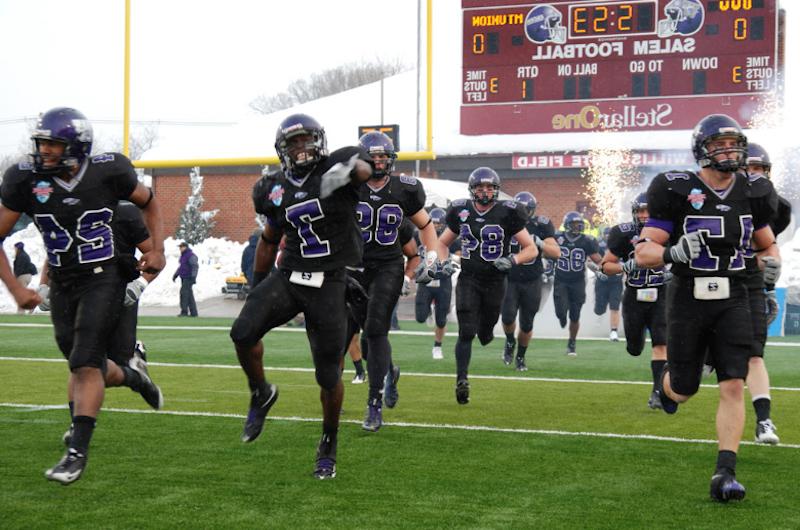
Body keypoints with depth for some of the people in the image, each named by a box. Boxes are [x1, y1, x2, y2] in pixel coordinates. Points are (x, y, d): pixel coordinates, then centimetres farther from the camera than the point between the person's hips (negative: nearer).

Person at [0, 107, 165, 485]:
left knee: (85, 364, -15)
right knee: (81, 363, 15)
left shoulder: (108, 172, -12)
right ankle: (130, 374, 47)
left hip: (104, 279, -4)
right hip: (62, 284, 4)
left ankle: (78, 451, -12)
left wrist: (158, 249, -2)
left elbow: (148, 203, 9)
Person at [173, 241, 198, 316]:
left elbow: (195, 267, -21)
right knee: (189, 295, 9)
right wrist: (175, 275, 25)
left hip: (188, 278, -10)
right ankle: (193, 312, 10)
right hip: (184, 278, 10)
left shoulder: (191, 255, -14)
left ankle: (184, 311, -13)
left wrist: (193, 277, -28)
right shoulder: (183, 255, 17)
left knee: (184, 293, -14)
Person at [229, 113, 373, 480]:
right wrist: (256, 286, 23)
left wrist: (348, 170, -49)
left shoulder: (335, 166, -5)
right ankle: (261, 395, 11)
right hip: (288, 276, 4)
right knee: (243, 332, -18)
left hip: (330, 283, -4)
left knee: (328, 375, 0)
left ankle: (328, 446, 23)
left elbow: (363, 168, -27)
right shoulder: (278, 190, 9)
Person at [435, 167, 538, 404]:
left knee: (485, 335, 12)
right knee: (466, 333, -11)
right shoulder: (461, 212, 2)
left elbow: (532, 249, -4)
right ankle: (461, 380, -7)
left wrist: (512, 261, -22)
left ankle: (486, 329, 48)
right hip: (468, 280, 0)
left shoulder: (507, 213, -7)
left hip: (495, 281, 0)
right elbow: (442, 243, 17)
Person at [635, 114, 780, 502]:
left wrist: (770, 262, -3)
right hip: (688, 299, -2)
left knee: (733, 387, -10)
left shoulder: (752, 193, 4)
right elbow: (643, 252, -9)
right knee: (684, 391, 10)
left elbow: (767, 245, 19)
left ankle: (724, 474, -7)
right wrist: (672, 253, -30)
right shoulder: (677, 191, -9)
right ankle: (666, 383, 48)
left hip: (732, 300, 2)